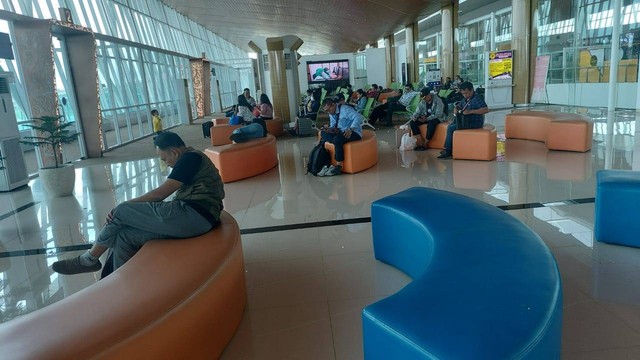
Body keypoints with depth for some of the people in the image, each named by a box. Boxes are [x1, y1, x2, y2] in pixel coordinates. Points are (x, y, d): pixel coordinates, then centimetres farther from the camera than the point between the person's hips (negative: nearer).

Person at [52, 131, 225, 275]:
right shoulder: (191, 159, 25)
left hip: (192, 216, -9)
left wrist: (125, 206, 2)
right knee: (125, 236, 2)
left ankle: (89, 259, 16)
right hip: (197, 218, 9)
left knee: (120, 212, -3)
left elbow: (160, 194, -9)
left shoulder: (191, 157, -6)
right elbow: (175, 196, 23)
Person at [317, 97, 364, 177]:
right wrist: (329, 129, -13)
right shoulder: (331, 114, 9)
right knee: (323, 133, -13)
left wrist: (350, 129, -35)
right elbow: (333, 126, 12)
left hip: (354, 132, -8)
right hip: (340, 133, 8)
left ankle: (339, 166, -31)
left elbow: (358, 117, -24)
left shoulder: (345, 109, -15)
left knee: (337, 139, -36)